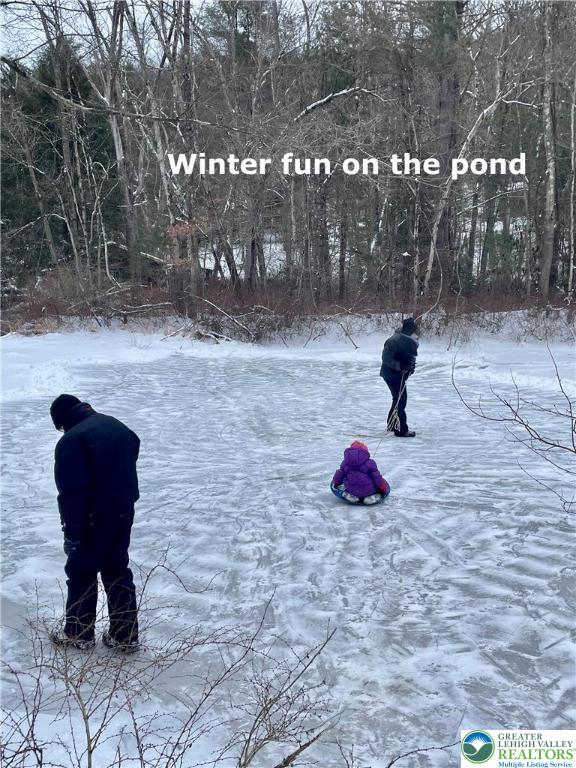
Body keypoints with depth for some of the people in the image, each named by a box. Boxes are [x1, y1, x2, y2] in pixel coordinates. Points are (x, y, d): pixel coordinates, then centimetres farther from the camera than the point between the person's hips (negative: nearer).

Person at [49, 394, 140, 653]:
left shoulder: (71, 440, -19)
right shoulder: (117, 426, 6)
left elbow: (72, 493, -21)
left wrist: (71, 532, -13)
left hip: (93, 521, -7)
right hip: (123, 514, 7)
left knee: (82, 574, 12)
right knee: (118, 572, 16)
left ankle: (78, 634, 26)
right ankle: (126, 636, 22)